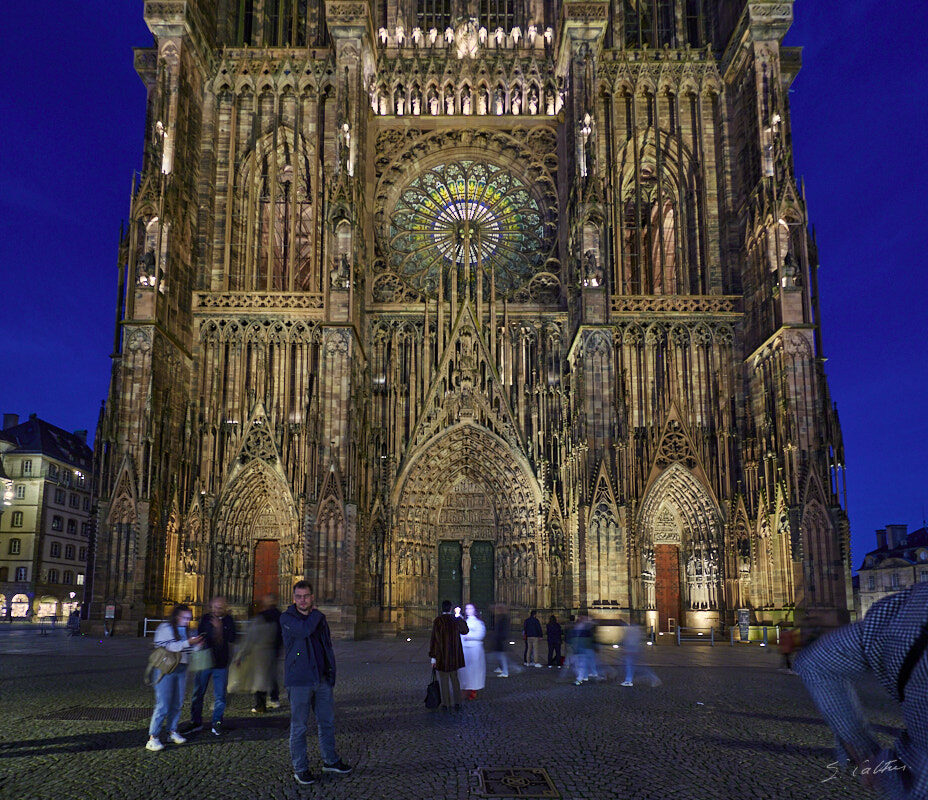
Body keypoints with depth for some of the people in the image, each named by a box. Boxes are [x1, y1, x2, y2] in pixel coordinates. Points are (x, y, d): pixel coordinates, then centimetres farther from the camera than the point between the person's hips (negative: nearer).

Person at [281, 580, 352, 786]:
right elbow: (304, 630, -26)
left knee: (327, 722, 13)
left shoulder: (320, 618, 12)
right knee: (299, 726, 1)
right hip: (299, 681, -5)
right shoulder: (287, 618, -5)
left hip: (322, 680, 5)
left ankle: (330, 760, 27)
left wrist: (331, 675, 11)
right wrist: (316, 614, -8)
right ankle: (300, 768, 13)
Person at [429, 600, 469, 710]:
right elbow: (465, 630, 18)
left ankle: (446, 704, 10)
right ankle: (457, 703, 18)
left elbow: (434, 639, -16)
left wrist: (433, 657, -11)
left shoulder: (437, 621, -15)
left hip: (441, 655, -4)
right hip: (454, 654, 4)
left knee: (443, 680, 6)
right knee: (454, 678, 17)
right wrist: (459, 616, 23)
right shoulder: (456, 620, -3)